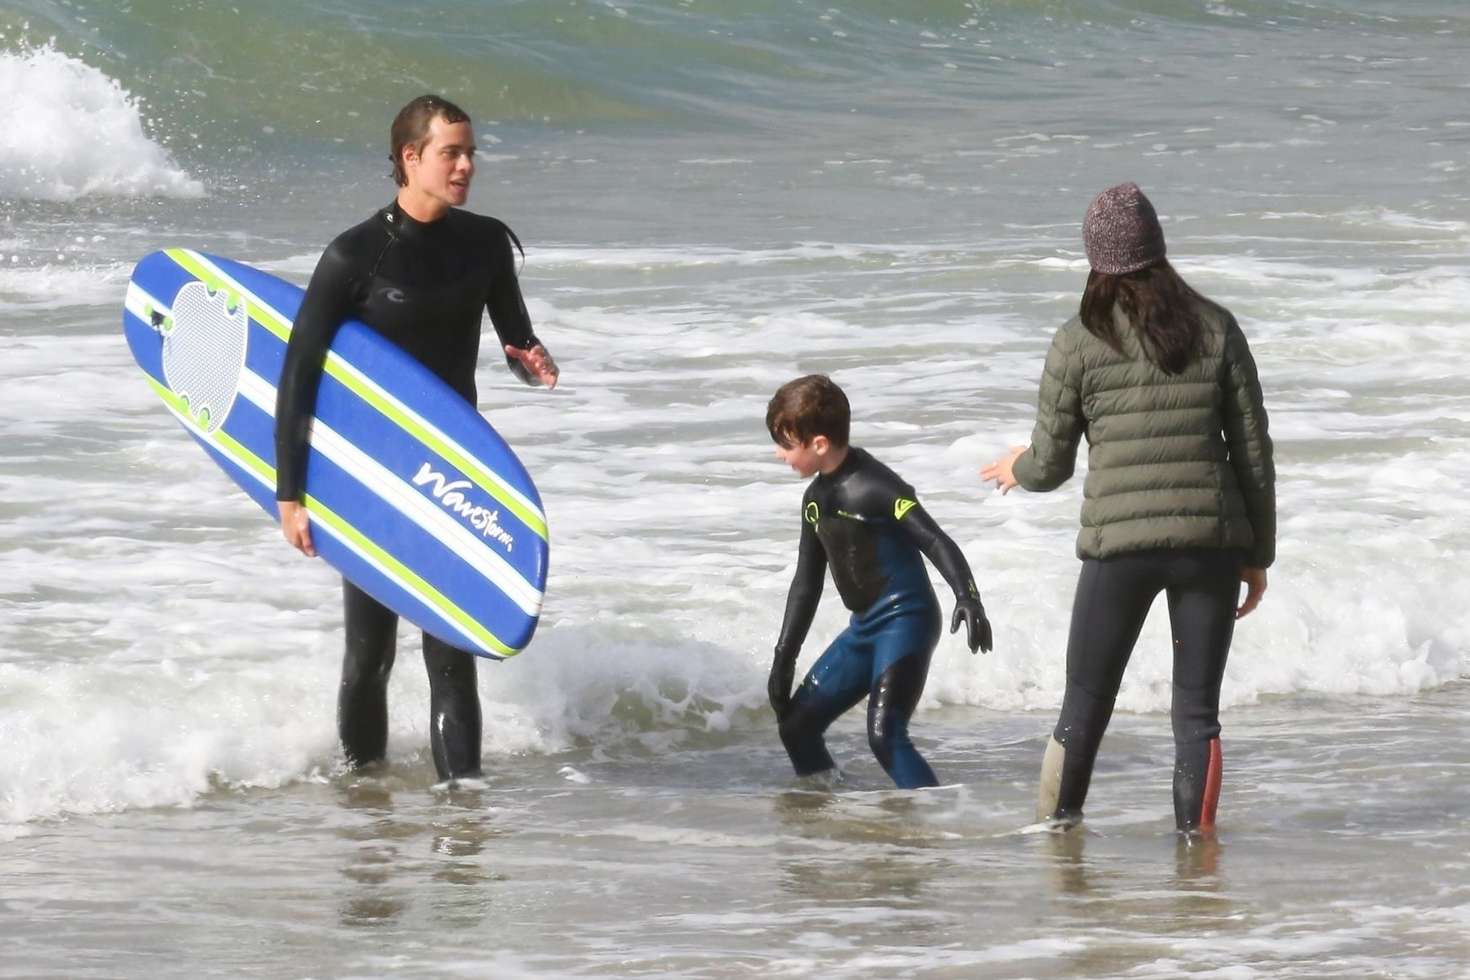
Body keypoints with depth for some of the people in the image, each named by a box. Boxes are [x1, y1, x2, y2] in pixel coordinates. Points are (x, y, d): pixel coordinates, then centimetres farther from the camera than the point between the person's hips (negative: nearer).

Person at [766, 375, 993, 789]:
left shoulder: (873, 486, -15)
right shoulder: (816, 499, 12)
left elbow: (935, 541, -22)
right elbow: (806, 585, 20)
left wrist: (967, 596, -38)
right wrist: (783, 659, 19)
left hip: (905, 619, -9)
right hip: (864, 628, 9)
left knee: (884, 735, -24)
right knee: (796, 726, 11)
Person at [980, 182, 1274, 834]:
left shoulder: (1079, 342, -3)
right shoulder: (1217, 330, 2)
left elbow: (1050, 465, 3)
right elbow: (1254, 453, 5)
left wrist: (1015, 469, 27)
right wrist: (1258, 555, 14)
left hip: (1119, 543, -1)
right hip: (1210, 537, 1)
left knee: (1085, 706, 12)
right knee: (1197, 709, 9)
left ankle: (1055, 827, 19)